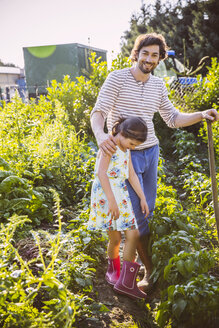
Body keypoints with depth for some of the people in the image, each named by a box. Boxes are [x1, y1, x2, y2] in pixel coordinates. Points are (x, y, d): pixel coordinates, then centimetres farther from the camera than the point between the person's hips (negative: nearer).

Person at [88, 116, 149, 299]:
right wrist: (111, 200, -28)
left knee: (133, 234, 1)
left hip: (121, 196, 8)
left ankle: (126, 282, 10)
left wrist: (142, 198, 12)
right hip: (105, 196, -8)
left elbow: (132, 175, 16)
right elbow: (101, 172, -24)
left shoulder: (126, 150, 14)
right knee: (115, 238, -1)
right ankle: (113, 270, 26)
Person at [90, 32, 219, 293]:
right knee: (138, 214, -3)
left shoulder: (158, 85, 8)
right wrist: (100, 135, -36)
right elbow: (98, 112, -14)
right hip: (125, 154, -6)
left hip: (151, 152, 6)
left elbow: (172, 118, 13)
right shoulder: (117, 78, -8)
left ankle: (134, 253, 31)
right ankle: (150, 270, 11)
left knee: (148, 210, 12)